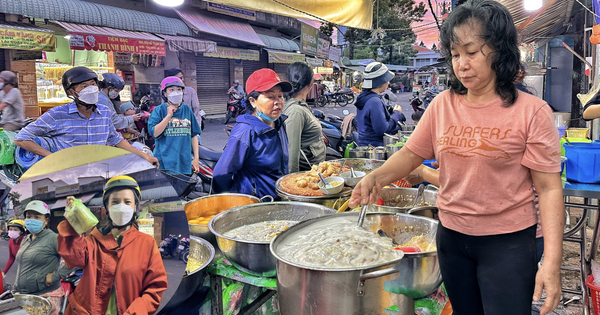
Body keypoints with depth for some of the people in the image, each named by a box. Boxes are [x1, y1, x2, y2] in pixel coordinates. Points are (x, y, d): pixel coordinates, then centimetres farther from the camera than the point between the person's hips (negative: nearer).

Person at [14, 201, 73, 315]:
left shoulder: (53, 238, -13)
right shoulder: (25, 240, 13)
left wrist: (55, 276, -21)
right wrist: (16, 289, 21)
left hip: (46, 298, -7)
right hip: (21, 297, 7)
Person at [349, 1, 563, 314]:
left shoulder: (531, 112, -12)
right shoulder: (443, 105, -1)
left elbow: (548, 188, -11)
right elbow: (411, 153, 4)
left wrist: (552, 260, -16)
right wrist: (377, 177, -15)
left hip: (507, 241, -4)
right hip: (451, 235, 4)